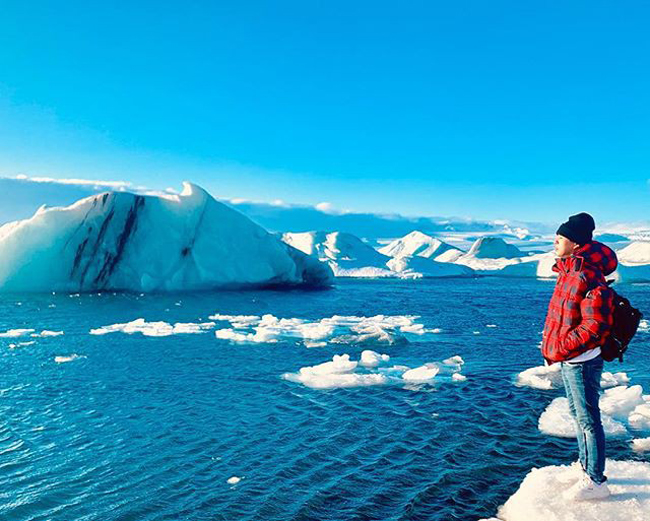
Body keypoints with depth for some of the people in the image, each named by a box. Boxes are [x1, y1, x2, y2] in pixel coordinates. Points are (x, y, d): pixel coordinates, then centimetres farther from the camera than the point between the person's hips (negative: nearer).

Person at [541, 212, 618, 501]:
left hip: (581, 362, -10)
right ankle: (585, 464, 38)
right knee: (578, 414, 22)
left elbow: (595, 326, -26)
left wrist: (561, 348, -23)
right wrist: (552, 343, 11)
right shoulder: (568, 271, 7)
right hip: (568, 359, 10)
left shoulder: (589, 278, -23)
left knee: (588, 419, 2)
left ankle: (595, 481, 15)